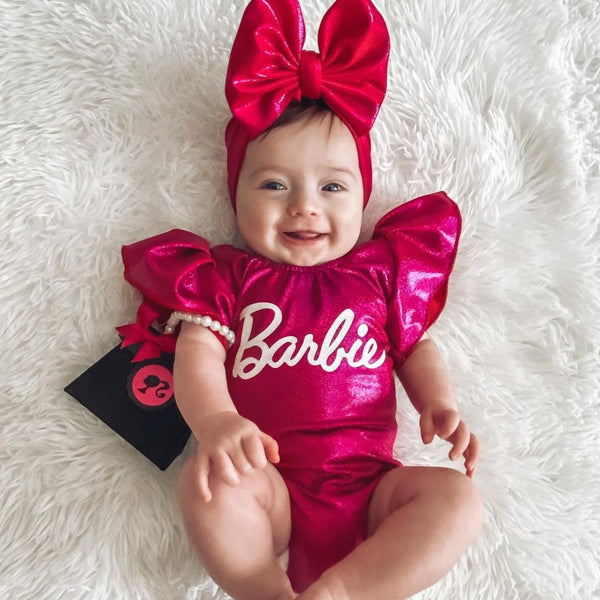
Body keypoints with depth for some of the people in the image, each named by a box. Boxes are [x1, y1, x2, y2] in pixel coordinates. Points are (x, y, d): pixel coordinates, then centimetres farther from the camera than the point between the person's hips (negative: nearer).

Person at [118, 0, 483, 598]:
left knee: (457, 499, -19)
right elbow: (198, 358, -5)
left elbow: (415, 346, 18)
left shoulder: (381, 271, 13)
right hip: (267, 482, -2)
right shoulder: (227, 276, 7)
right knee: (206, 482, -31)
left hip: (370, 483, 3)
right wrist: (215, 421, -27)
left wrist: (438, 402, -4)